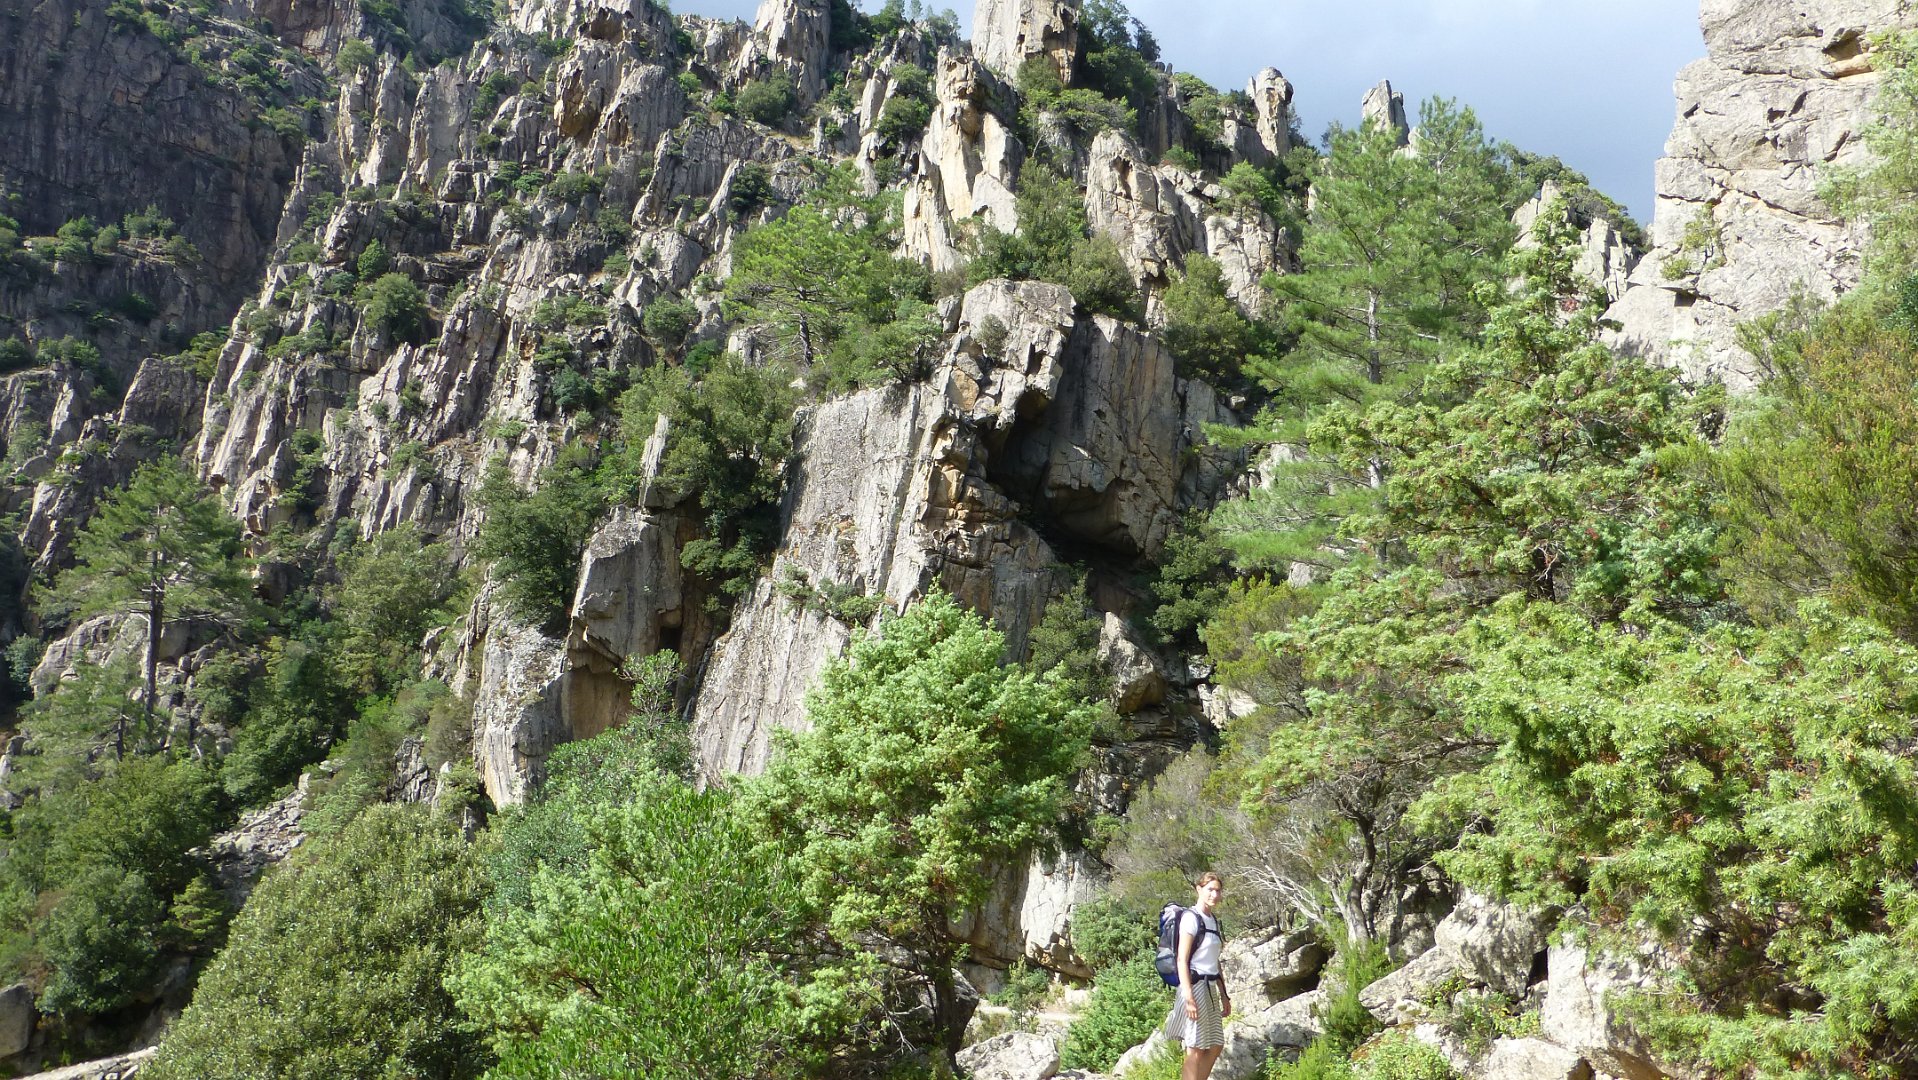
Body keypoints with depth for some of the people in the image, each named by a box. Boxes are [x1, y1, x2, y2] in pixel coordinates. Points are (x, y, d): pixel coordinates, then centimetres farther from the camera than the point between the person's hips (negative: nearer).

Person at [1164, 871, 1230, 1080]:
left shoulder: (1213, 920, 13)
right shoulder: (1191, 917, -12)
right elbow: (1182, 961, -16)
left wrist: (1224, 995, 18)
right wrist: (1189, 998, -22)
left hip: (1210, 987, 9)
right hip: (1195, 985, -9)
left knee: (1215, 1046, 11)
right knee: (1196, 1049, -6)